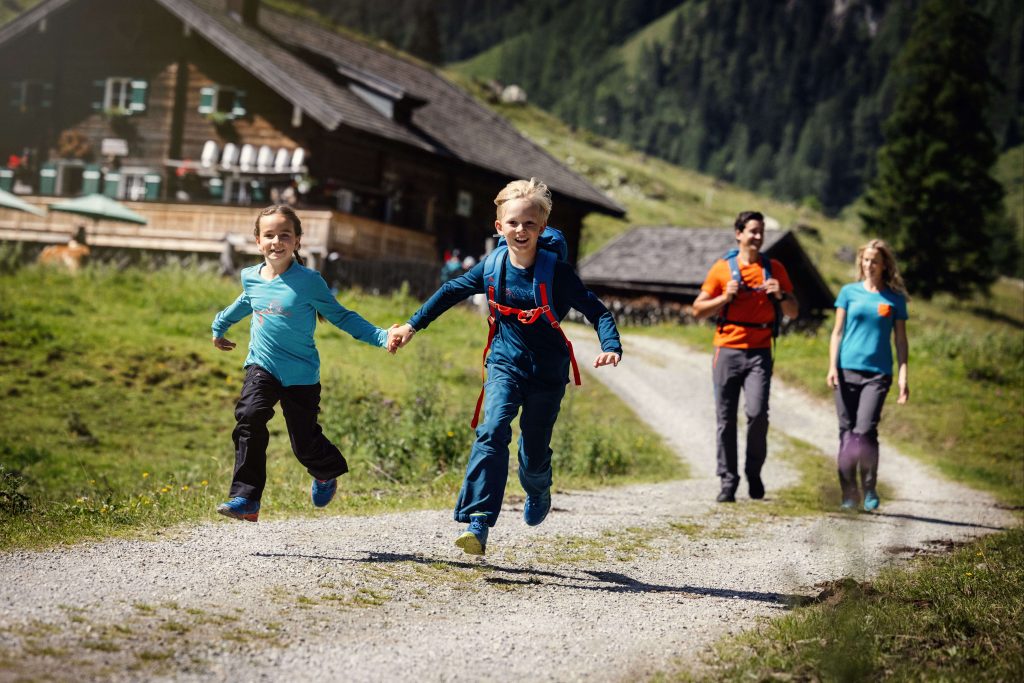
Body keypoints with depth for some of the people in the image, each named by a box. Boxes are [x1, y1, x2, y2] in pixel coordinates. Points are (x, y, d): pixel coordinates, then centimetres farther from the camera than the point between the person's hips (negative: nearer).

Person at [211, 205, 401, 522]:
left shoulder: (308, 281, -11)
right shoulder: (251, 278, 2)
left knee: (305, 442, 4)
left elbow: (341, 316, -5)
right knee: (249, 417, -22)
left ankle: (326, 472, 42)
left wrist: (381, 336, -15)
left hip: (301, 375, -3)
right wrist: (219, 326, 43)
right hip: (262, 366, 3)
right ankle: (246, 500, -20)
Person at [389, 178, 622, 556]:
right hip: (506, 364, 1)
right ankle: (478, 523, -27)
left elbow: (596, 310, -16)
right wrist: (413, 325, 13)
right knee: (493, 431, -22)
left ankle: (538, 492, 46)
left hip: (548, 372, -1)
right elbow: (451, 291, 9)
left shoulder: (557, 272, -15)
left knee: (534, 451, 7)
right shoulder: (493, 267, -6)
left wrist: (611, 347, -34)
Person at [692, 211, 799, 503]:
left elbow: (793, 312, 14)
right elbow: (698, 310, 7)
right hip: (727, 350, 0)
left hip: (759, 352, 0)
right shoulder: (722, 268, 6)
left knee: (757, 413, -16)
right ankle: (728, 482, 9)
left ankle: (754, 472, 6)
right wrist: (725, 298, -9)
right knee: (726, 420, 1)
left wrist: (780, 295, -6)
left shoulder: (775, 269, 10)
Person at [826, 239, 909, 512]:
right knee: (847, 432, 3)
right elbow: (838, 331, 9)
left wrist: (903, 376, 1)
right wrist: (832, 367, -1)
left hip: (878, 373, -1)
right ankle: (848, 494, 12)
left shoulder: (895, 298, 7)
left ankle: (869, 490, 2)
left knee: (865, 431, -14)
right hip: (847, 371, 2)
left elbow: (900, 339, 8)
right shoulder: (849, 292, 8)